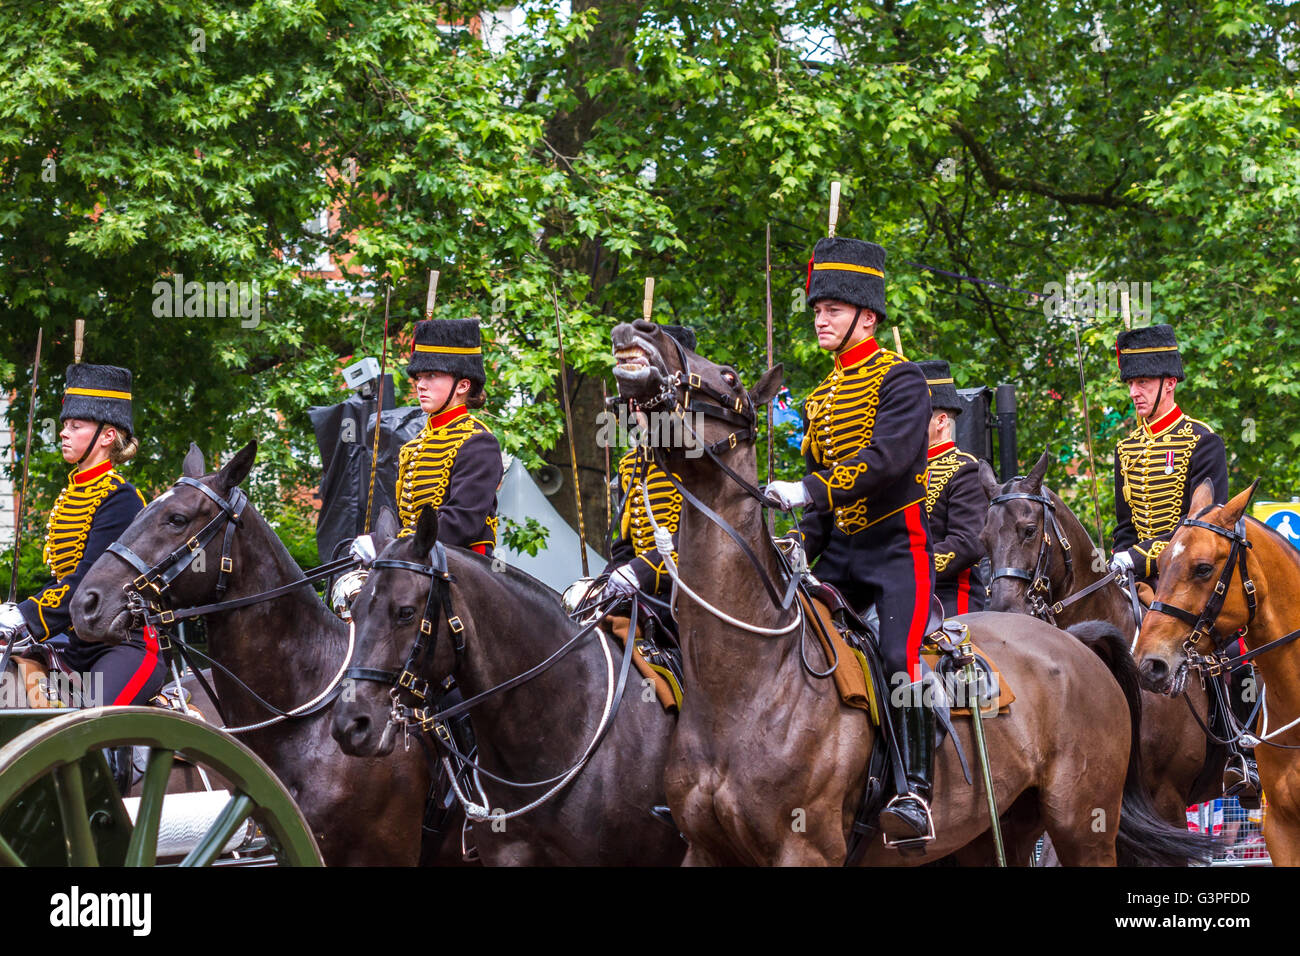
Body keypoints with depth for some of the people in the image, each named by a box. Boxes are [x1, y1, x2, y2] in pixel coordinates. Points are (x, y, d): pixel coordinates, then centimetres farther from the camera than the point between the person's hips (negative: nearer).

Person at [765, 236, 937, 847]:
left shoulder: (899, 379, -8)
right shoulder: (823, 396, 17)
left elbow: (888, 456, -24)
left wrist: (809, 492, -33)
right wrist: (803, 545, 9)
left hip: (896, 543, -8)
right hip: (841, 550, 8)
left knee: (900, 664, -20)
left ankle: (918, 797, -23)